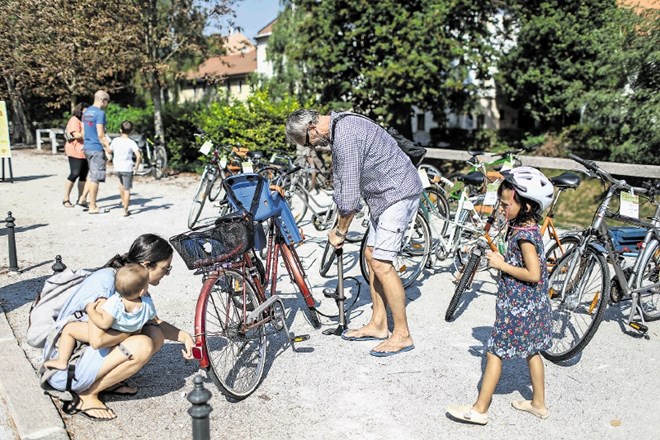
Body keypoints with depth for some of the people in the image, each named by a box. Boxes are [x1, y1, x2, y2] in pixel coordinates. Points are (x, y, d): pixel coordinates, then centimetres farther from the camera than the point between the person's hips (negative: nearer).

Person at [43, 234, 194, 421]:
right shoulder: (104, 281, -25)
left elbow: (155, 322, 14)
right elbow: (98, 340, -32)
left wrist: (183, 336, -1)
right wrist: (132, 331, -15)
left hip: (86, 351, 8)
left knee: (154, 335, -3)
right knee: (142, 346, -24)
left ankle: (107, 381, 4)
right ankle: (87, 394, -9)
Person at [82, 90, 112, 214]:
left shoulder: (86, 112, 14)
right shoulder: (100, 113, -14)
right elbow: (100, 134, -20)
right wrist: (107, 147, -12)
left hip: (87, 147, 9)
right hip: (96, 149, -9)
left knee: (92, 176, 18)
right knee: (95, 178, -3)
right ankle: (93, 207, 2)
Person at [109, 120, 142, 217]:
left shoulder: (115, 140, 0)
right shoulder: (131, 142, -11)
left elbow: (109, 151, 13)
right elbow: (138, 156, -20)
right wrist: (137, 165, -7)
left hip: (117, 168, 4)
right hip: (127, 168, -4)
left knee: (121, 183, 32)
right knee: (127, 189, 4)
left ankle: (123, 201, 40)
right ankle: (125, 210, 4)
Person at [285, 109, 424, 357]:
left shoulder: (346, 136, -23)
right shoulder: (337, 130, 10)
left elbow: (350, 194, -22)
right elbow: (341, 181, 16)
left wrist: (340, 231, -7)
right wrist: (339, 226, 13)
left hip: (398, 194, -10)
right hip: (382, 195, 11)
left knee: (381, 264, -10)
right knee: (371, 255, 13)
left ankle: (402, 335, 0)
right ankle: (378, 325, 22)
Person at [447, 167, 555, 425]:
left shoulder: (524, 234, -23)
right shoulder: (528, 227, 5)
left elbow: (533, 274, -27)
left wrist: (502, 265, -21)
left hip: (518, 306, -10)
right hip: (533, 305, 10)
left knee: (494, 352, -1)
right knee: (531, 351, 19)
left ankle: (480, 409, 7)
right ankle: (538, 403, 34)